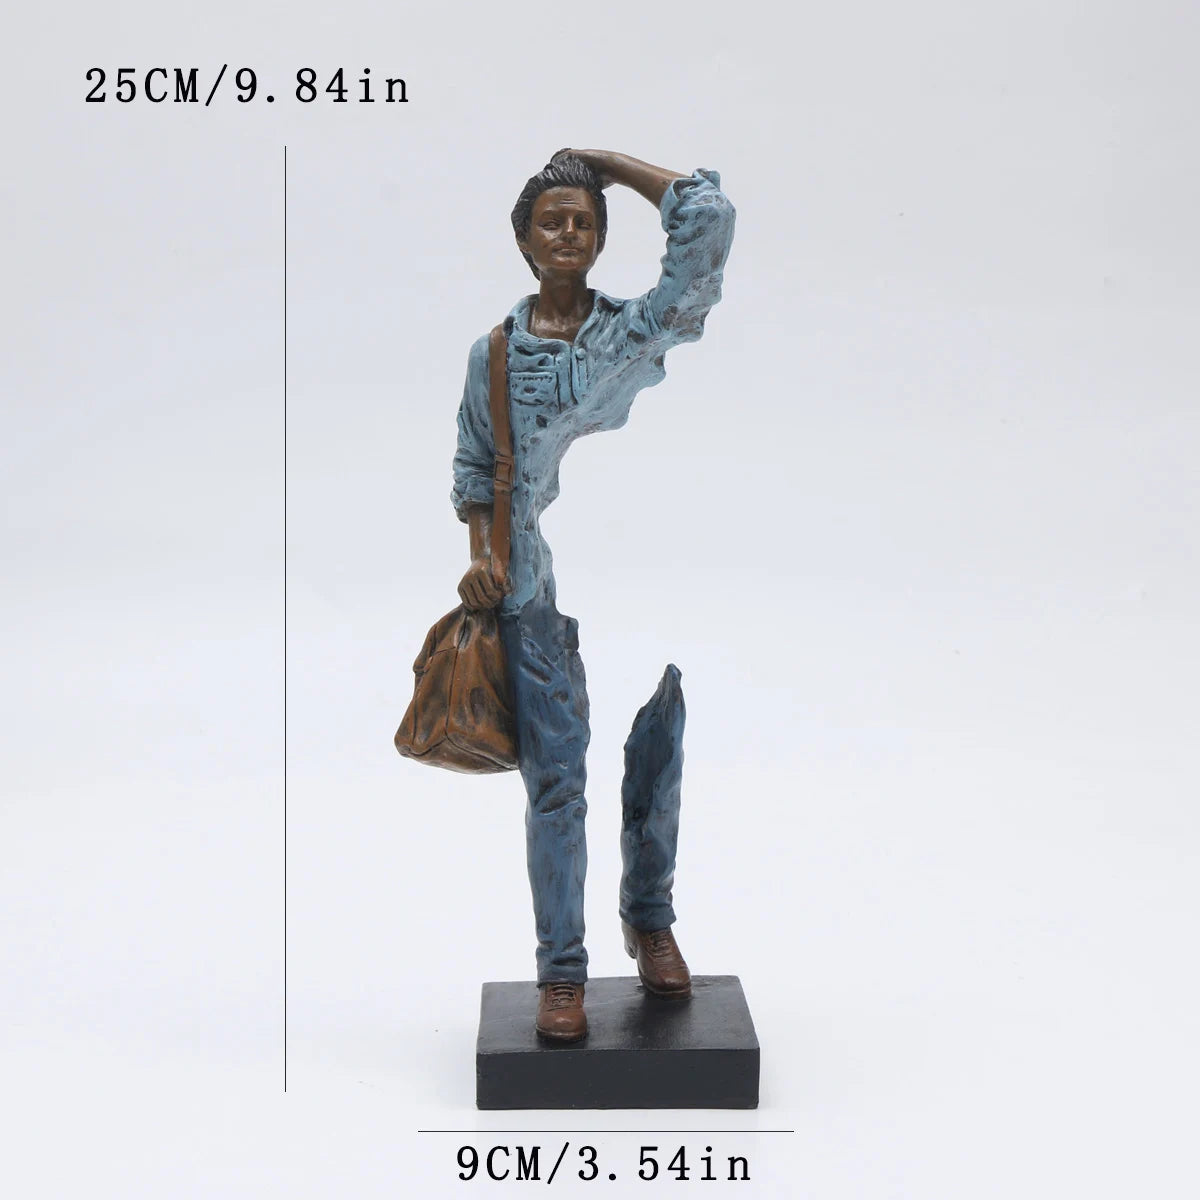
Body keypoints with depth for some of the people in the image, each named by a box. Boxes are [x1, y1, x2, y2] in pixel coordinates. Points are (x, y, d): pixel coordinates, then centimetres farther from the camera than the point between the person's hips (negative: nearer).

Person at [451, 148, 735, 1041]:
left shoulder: (644, 330, 1)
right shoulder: (495, 352, 6)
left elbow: (709, 216, -6)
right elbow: (474, 466, 13)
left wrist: (613, 163, 2)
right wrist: (481, 556, -2)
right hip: (539, 597, 0)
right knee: (556, 784, 3)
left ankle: (650, 921, 35)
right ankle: (562, 972, 13)